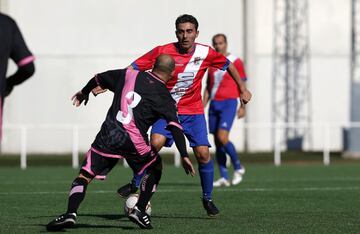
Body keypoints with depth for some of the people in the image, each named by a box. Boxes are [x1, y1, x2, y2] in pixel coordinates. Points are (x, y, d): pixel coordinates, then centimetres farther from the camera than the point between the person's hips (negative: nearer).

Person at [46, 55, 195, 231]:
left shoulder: (128, 75, 14)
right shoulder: (165, 98, 6)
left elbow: (98, 78, 26)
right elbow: (175, 127, -5)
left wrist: (84, 92, 45)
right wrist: (184, 156, -9)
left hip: (108, 134, 2)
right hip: (134, 141, -1)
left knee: (84, 176, 4)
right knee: (154, 169, 26)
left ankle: (70, 213, -16)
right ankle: (139, 210, 19)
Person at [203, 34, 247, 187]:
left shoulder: (235, 62, -1)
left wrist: (243, 107, -7)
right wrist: (202, 107, 10)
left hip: (229, 103, -6)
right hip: (214, 104, 6)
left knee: (222, 137, -19)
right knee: (217, 141, 2)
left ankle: (238, 167, 0)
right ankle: (224, 177, 6)